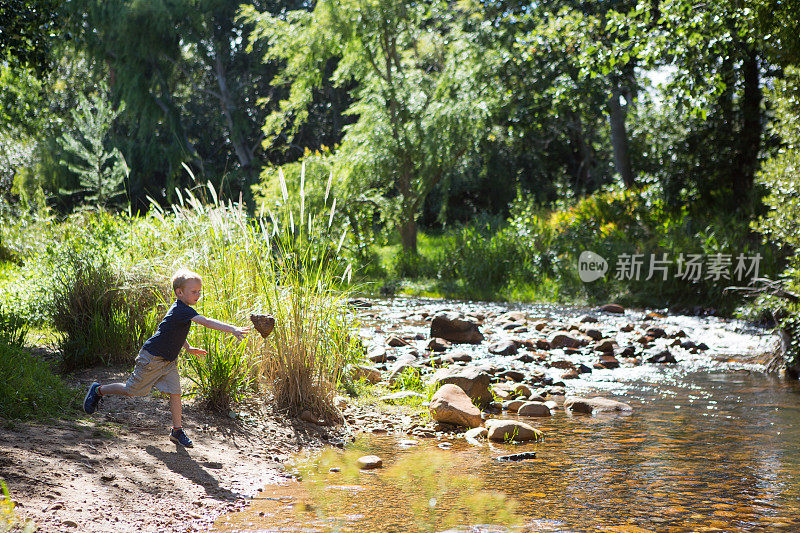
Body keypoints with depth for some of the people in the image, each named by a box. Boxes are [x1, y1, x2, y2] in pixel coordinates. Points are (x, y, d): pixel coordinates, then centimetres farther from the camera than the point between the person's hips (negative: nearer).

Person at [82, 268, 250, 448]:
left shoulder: (182, 309, 5)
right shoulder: (181, 310, -25)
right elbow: (206, 322, -38)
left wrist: (188, 348, 22)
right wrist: (233, 329, -45)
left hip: (169, 361, 8)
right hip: (152, 357, -8)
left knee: (175, 392, -3)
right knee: (130, 390, 6)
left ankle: (177, 430, 3)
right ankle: (98, 390, 28)